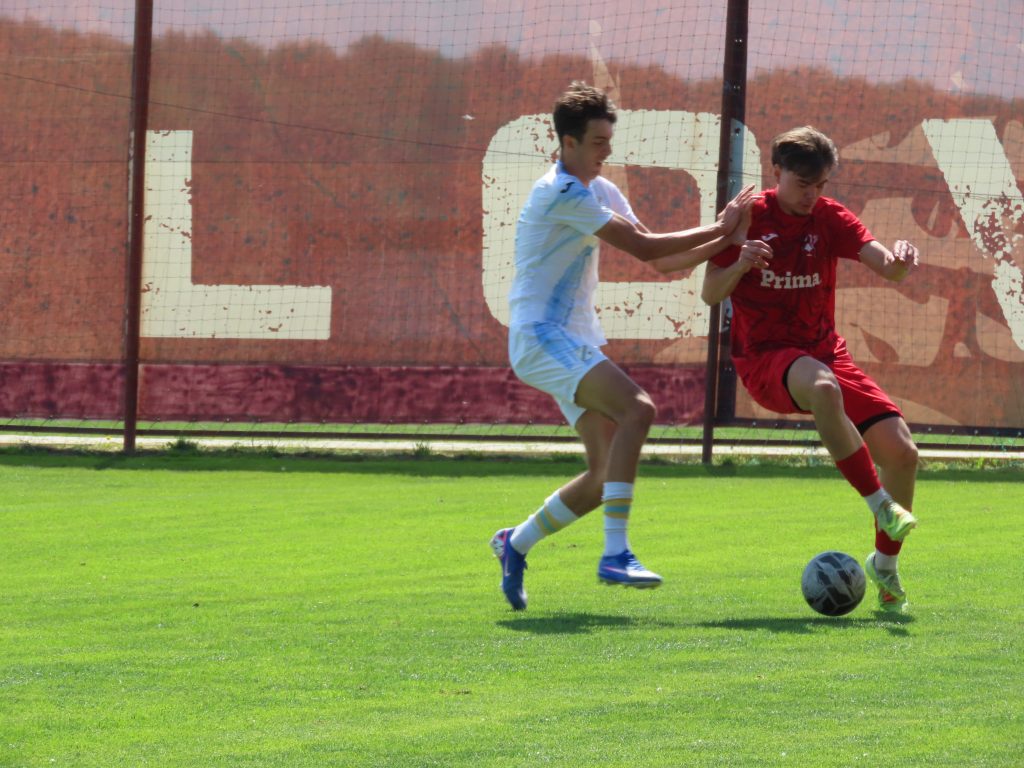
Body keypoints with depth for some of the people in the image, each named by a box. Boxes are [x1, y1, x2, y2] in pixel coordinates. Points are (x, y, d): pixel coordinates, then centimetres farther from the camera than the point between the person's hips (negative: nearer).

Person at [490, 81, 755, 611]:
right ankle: (615, 554, -30)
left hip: (576, 344, 9)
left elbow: (660, 262, 15)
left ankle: (517, 543, 24)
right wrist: (716, 230, -9)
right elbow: (644, 247, -18)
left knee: (606, 475, 2)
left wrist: (721, 241, 0)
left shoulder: (600, 192, 15)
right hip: (541, 338, -9)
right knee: (637, 408, -29)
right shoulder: (562, 194, -15)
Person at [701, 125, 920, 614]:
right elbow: (710, 295, -3)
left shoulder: (829, 218, 4)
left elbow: (886, 268, -8)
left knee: (901, 450, -10)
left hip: (823, 350, 4)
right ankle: (879, 503, -35)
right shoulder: (749, 218, -4)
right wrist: (740, 265, -24)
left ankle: (885, 564, 13)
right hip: (765, 358, -4)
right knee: (822, 386, -42)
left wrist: (899, 259, -32)